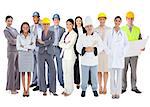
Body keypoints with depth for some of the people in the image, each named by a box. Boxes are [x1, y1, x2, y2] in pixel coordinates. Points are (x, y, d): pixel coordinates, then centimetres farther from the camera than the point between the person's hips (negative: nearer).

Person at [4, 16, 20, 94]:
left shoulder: (14, 29, 19)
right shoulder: (6, 31, -2)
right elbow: (11, 41, -13)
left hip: (18, 50, 7)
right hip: (11, 50, -6)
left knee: (17, 68, 6)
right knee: (11, 68, -4)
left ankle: (15, 86, 12)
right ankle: (11, 88, 1)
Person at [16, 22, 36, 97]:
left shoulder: (32, 36, 4)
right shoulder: (19, 36, 3)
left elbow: (33, 47, -5)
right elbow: (18, 47, -4)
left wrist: (24, 46, -11)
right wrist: (28, 48, -10)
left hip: (30, 55, 0)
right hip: (22, 55, 0)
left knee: (29, 72, 1)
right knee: (23, 73, 0)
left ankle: (28, 89, 7)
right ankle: (24, 90, 6)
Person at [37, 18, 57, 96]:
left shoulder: (52, 33, 7)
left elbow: (52, 41, -11)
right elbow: (37, 44, -4)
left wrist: (43, 42, -11)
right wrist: (47, 43, -11)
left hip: (49, 54, 0)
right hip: (41, 54, 0)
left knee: (52, 71, -8)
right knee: (42, 72, 0)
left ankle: (52, 90, 0)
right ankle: (44, 90, 9)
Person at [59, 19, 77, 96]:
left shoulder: (74, 34, -7)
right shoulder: (65, 33, 16)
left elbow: (69, 45, -15)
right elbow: (60, 44, 7)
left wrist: (64, 45, 0)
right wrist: (66, 44, -9)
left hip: (70, 55, -7)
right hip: (64, 54, 7)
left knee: (69, 72, -5)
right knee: (65, 72, 9)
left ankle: (69, 90, 2)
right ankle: (66, 89, 17)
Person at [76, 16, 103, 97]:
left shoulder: (97, 36, 2)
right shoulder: (82, 37, 2)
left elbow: (101, 47, -1)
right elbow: (78, 47, -2)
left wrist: (93, 49, -16)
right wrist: (85, 49, -18)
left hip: (94, 61, 1)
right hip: (84, 60, 0)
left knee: (94, 76, 8)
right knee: (84, 77, 4)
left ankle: (94, 89, 24)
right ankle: (83, 90, 21)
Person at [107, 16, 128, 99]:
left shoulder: (122, 33, 6)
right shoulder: (110, 32, 1)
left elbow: (126, 44, 13)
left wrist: (123, 53, 2)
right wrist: (108, 52, -3)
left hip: (120, 57, 1)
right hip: (112, 57, -1)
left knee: (119, 76, 3)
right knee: (112, 75, 2)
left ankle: (118, 92, 10)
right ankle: (113, 93, 8)